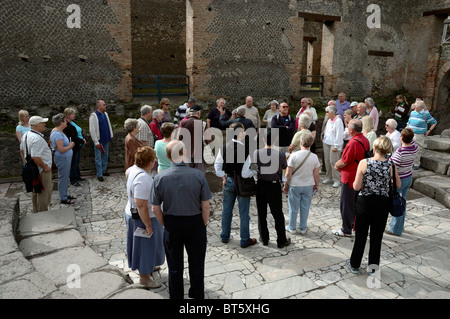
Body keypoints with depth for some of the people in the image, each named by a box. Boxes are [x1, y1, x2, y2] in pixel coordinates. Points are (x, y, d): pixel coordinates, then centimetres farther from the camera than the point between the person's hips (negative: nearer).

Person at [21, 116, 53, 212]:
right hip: (42, 171, -10)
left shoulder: (26, 135, 6)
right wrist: (45, 167, -20)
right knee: (44, 193, 1)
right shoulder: (37, 138, -27)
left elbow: (22, 150, 19)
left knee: (36, 192, 23)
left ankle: (36, 212, 37)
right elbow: (35, 157, -31)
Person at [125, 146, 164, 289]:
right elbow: (141, 205, -34)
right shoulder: (143, 179, -34)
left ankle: (148, 266, 49)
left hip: (131, 212, 10)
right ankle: (144, 277, 26)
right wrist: (148, 226, -26)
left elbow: (126, 173, 22)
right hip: (143, 218, -10)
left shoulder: (133, 169, -5)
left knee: (144, 245, 27)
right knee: (145, 246, 9)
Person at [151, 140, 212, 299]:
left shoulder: (159, 178, -14)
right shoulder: (198, 175, -18)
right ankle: (197, 295, 39)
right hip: (195, 223, -1)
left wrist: (166, 225, 8)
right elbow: (206, 206, -13)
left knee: (175, 266, 19)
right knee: (196, 264, 20)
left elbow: (155, 209, -7)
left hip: (172, 226, 1)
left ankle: (176, 296, 38)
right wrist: (203, 224, 2)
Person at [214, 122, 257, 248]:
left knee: (226, 210, 20)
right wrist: (255, 170, -4)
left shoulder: (224, 147, -8)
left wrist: (223, 177, 10)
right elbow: (246, 173, -23)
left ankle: (224, 237, 35)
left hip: (228, 181, 5)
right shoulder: (246, 149, -24)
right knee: (244, 213, 10)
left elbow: (217, 165, -3)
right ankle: (245, 240, 24)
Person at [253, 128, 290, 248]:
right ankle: (281, 240, 23)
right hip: (274, 186, -1)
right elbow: (285, 167, 1)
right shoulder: (280, 155, -17)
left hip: (260, 185, 2)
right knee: (278, 215, 12)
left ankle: (264, 238, 29)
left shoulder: (256, 153, -13)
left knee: (261, 213, 16)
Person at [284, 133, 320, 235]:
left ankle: (292, 228, 27)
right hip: (308, 186, 2)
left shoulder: (294, 156, -17)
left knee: (293, 208, 13)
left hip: (294, 185, -2)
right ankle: (303, 228, 29)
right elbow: (316, 175, -4)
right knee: (305, 207, 16)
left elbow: (288, 174, -13)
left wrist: (286, 185, 1)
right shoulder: (314, 157, -10)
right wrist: (316, 185, 13)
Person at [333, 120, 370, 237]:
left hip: (350, 178, -9)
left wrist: (337, 165, 0)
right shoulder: (365, 140, 3)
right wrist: (339, 164, 7)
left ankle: (346, 230, 14)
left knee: (346, 205, 4)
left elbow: (344, 162, -21)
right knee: (357, 203, 21)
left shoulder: (353, 143, -25)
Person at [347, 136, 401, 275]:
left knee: (360, 236, 13)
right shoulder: (391, 166, -10)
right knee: (377, 237, 17)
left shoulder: (364, 163, -16)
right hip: (382, 204, 2)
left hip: (364, 202, -1)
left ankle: (354, 264, 28)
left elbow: (356, 187, -14)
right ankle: (373, 266, 30)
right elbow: (398, 186, 2)